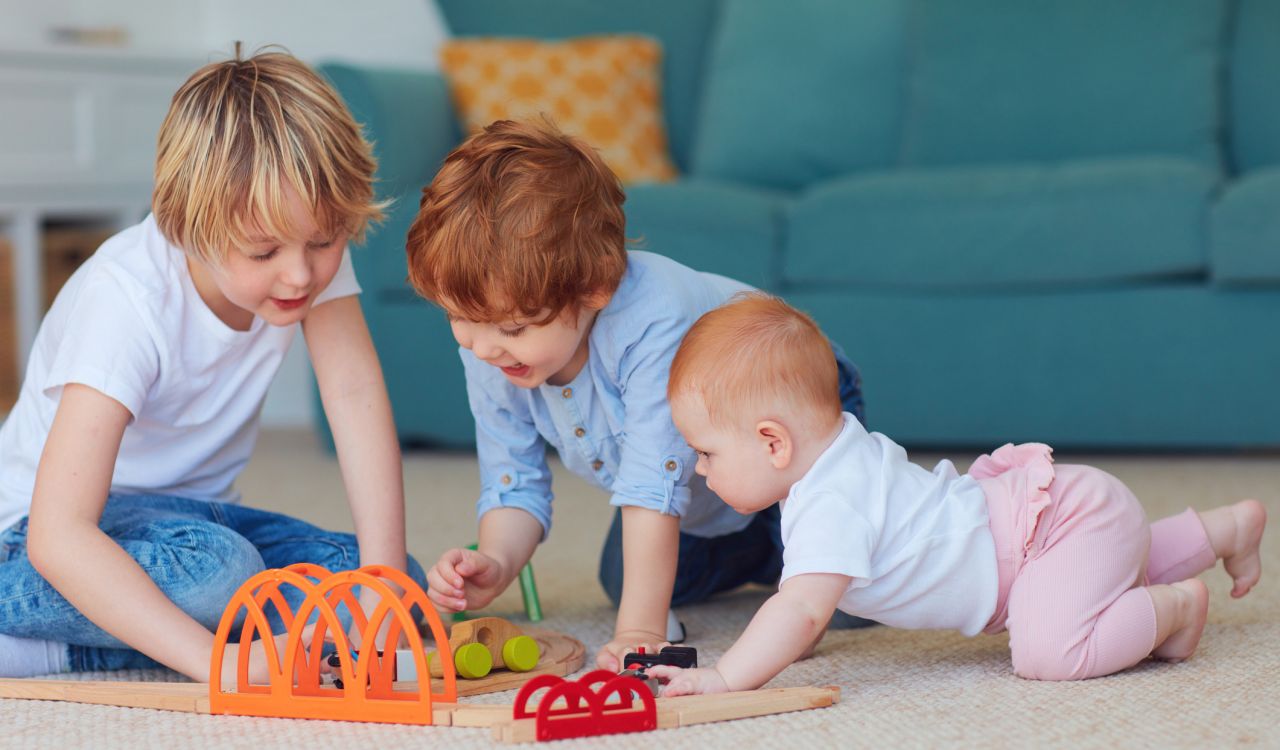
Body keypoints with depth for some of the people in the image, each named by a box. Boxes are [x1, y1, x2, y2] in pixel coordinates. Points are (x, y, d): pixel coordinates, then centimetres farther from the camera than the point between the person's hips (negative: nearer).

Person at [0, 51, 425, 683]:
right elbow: (57, 535, -38)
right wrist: (219, 664, -47)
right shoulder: (127, 299, -30)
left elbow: (355, 393, -20)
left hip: (189, 511, 7)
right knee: (215, 569, -37)